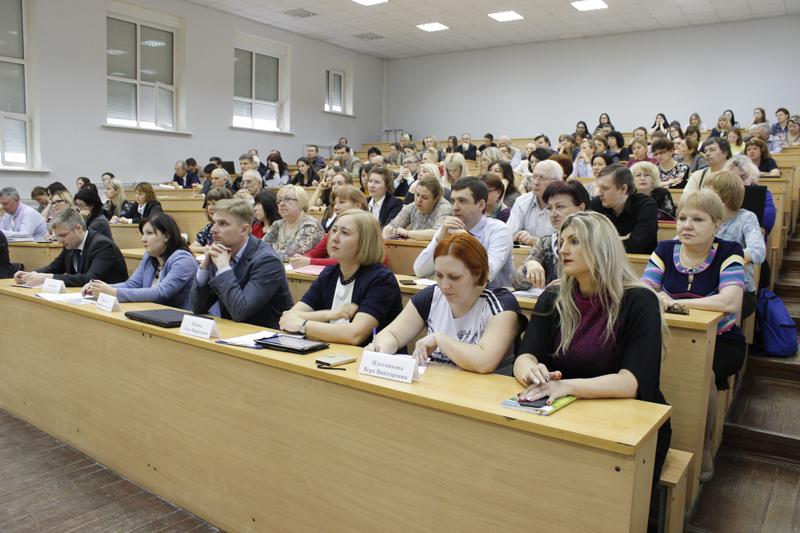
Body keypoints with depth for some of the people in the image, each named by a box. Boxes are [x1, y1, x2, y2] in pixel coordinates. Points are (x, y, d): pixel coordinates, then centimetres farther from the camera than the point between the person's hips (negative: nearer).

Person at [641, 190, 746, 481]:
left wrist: (675, 302, -26)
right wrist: (655, 297, -31)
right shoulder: (665, 250, 3)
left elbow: (730, 303, -25)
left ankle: (704, 445, -4)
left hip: (721, 341, -2)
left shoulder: (728, 253, -7)